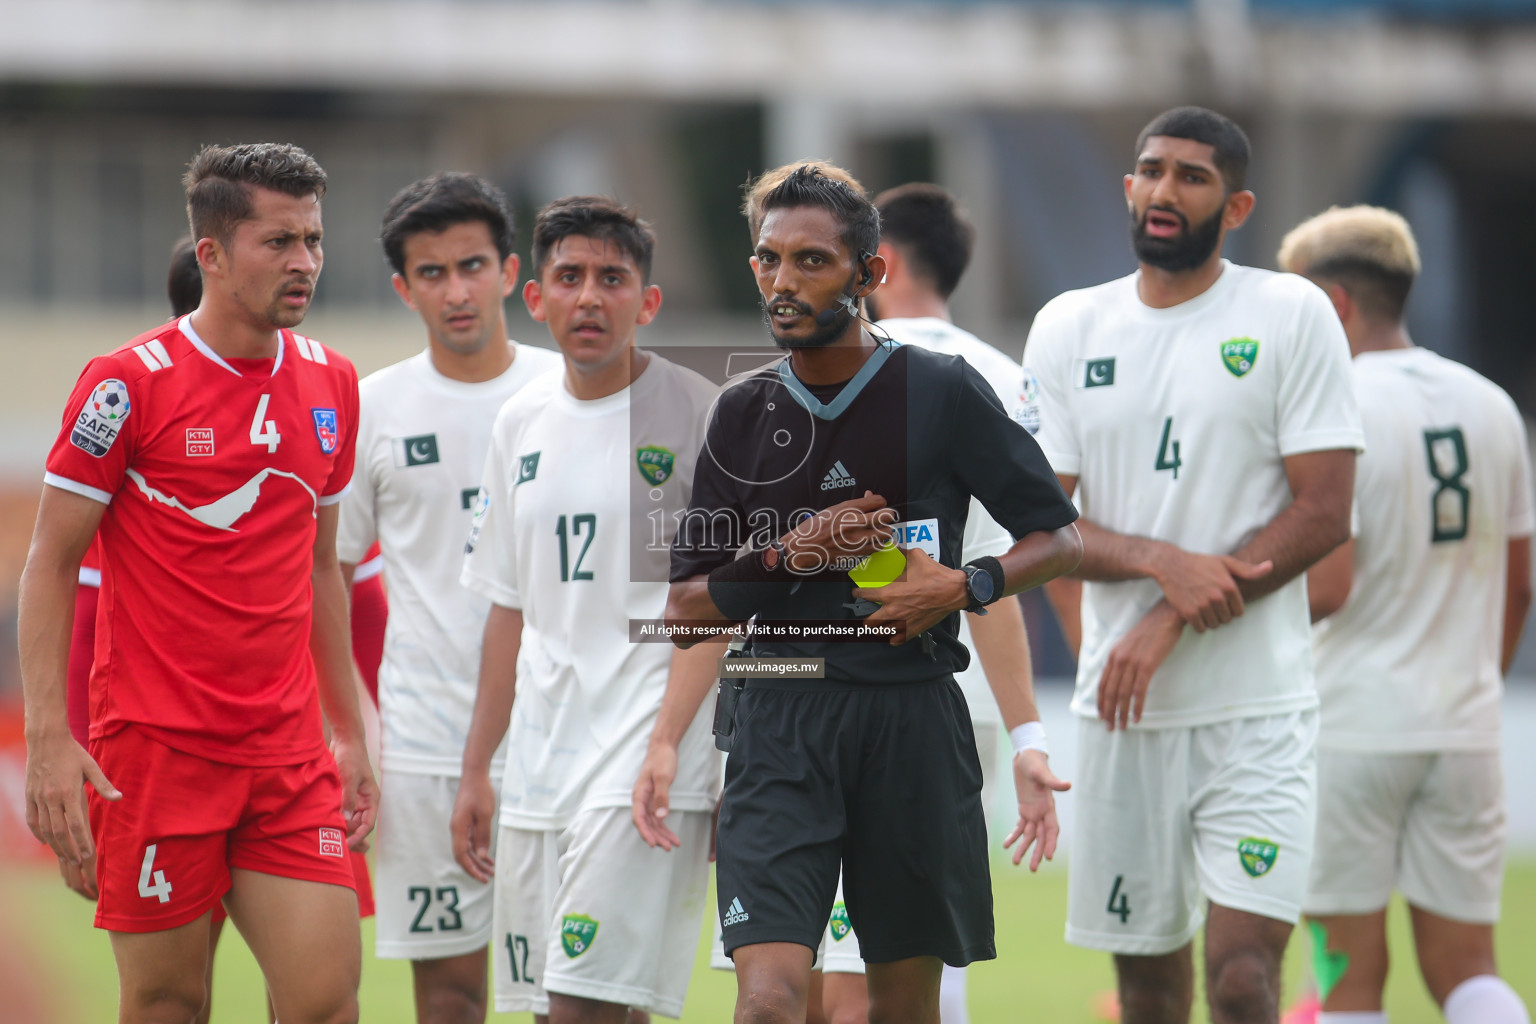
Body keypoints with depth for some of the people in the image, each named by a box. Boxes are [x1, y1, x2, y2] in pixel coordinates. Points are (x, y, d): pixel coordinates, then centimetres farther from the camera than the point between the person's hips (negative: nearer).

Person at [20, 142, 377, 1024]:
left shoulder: (332, 386, 11)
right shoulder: (129, 383, -7)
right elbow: (50, 564, -4)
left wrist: (350, 733, 18)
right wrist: (49, 737, -12)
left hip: (290, 754, 5)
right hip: (156, 748, -5)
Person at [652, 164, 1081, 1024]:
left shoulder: (943, 392, 0)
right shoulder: (742, 413, 9)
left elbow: (1058, 537, 7)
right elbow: (686, 611, 11)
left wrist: (968, 586, -12)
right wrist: (789, 556, -7)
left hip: (912, 717, -1)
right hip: (781, 721, 1)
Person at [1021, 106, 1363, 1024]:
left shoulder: (1291, 316, -2)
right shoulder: (1068, 328, 8)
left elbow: (1323, 515, -7)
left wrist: (1172, 622, -14)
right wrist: (1162, 561, -16)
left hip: (1257, 707, -3)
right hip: (1121, 709, 4)